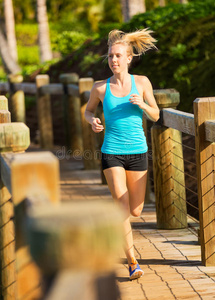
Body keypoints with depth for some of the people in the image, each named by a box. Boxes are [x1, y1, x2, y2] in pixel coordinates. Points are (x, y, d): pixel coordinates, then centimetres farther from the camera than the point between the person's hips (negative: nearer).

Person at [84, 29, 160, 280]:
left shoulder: (142, 82, 1)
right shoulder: (100, 87, -1)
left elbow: (155, 116, 5)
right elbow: (88, 110, 16)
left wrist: (141, 104, -14)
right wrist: (92, 121, -6)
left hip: (138, 151, 2)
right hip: (112, 152, -2)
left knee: (136, 211, 9)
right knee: (123, 209, -10)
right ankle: (133, 263, -1)